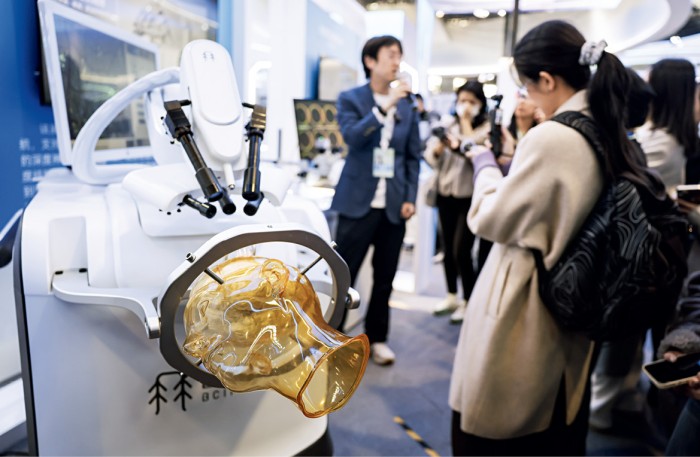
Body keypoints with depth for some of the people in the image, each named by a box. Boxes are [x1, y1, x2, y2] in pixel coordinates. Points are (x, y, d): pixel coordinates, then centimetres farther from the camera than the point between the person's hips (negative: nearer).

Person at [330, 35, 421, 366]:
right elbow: (352, 137, -16)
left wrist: (410, 198, 2)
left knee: (384, 278, 10)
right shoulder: (350, 99, 2)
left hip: (394, 205, 3)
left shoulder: (408, 106, 11)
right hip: (359, 202, -3)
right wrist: (385, 106, -22)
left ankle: (377, 338, 25)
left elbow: (413, 156, 11)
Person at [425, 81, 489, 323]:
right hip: (446, 193, 5)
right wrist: (437, 149, -16)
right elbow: (430, 155, 5)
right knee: (448, 248, 13)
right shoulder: (448, 124, 7)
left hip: (470, 197, -5)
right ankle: (451, 296, 29)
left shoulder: (486, 128, -6)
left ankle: (467, 301, 13)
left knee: (461, 251, -5)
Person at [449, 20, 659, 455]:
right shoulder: (614, 136, 4)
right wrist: (514, 161, 10)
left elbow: (492, 220, -16)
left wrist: (486, 164, 0)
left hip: (520, 316, -9)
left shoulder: (551, 137, -23)